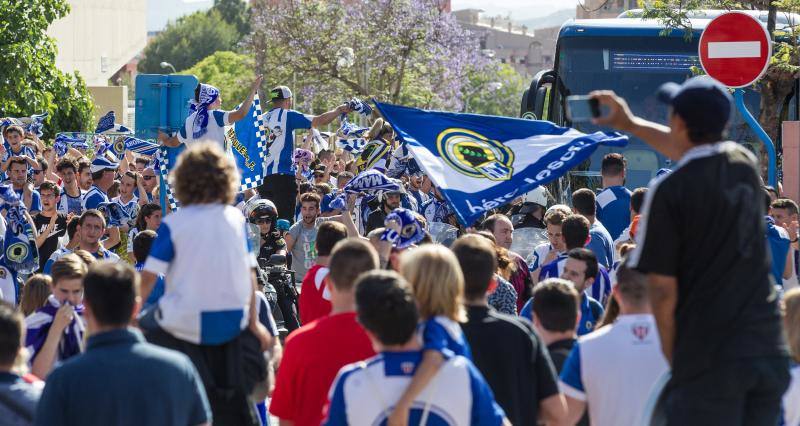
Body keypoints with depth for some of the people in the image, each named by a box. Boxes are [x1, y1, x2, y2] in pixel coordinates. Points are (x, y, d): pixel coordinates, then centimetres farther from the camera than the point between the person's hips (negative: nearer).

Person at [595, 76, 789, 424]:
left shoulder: (669, 190, -9)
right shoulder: (743, 162, 10)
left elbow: (663, 290, -10)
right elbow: (692, 150, 36)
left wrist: (672, 357, 2)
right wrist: (631, 124, 47)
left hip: (709, 359, -6)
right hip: (769, 351, 6)